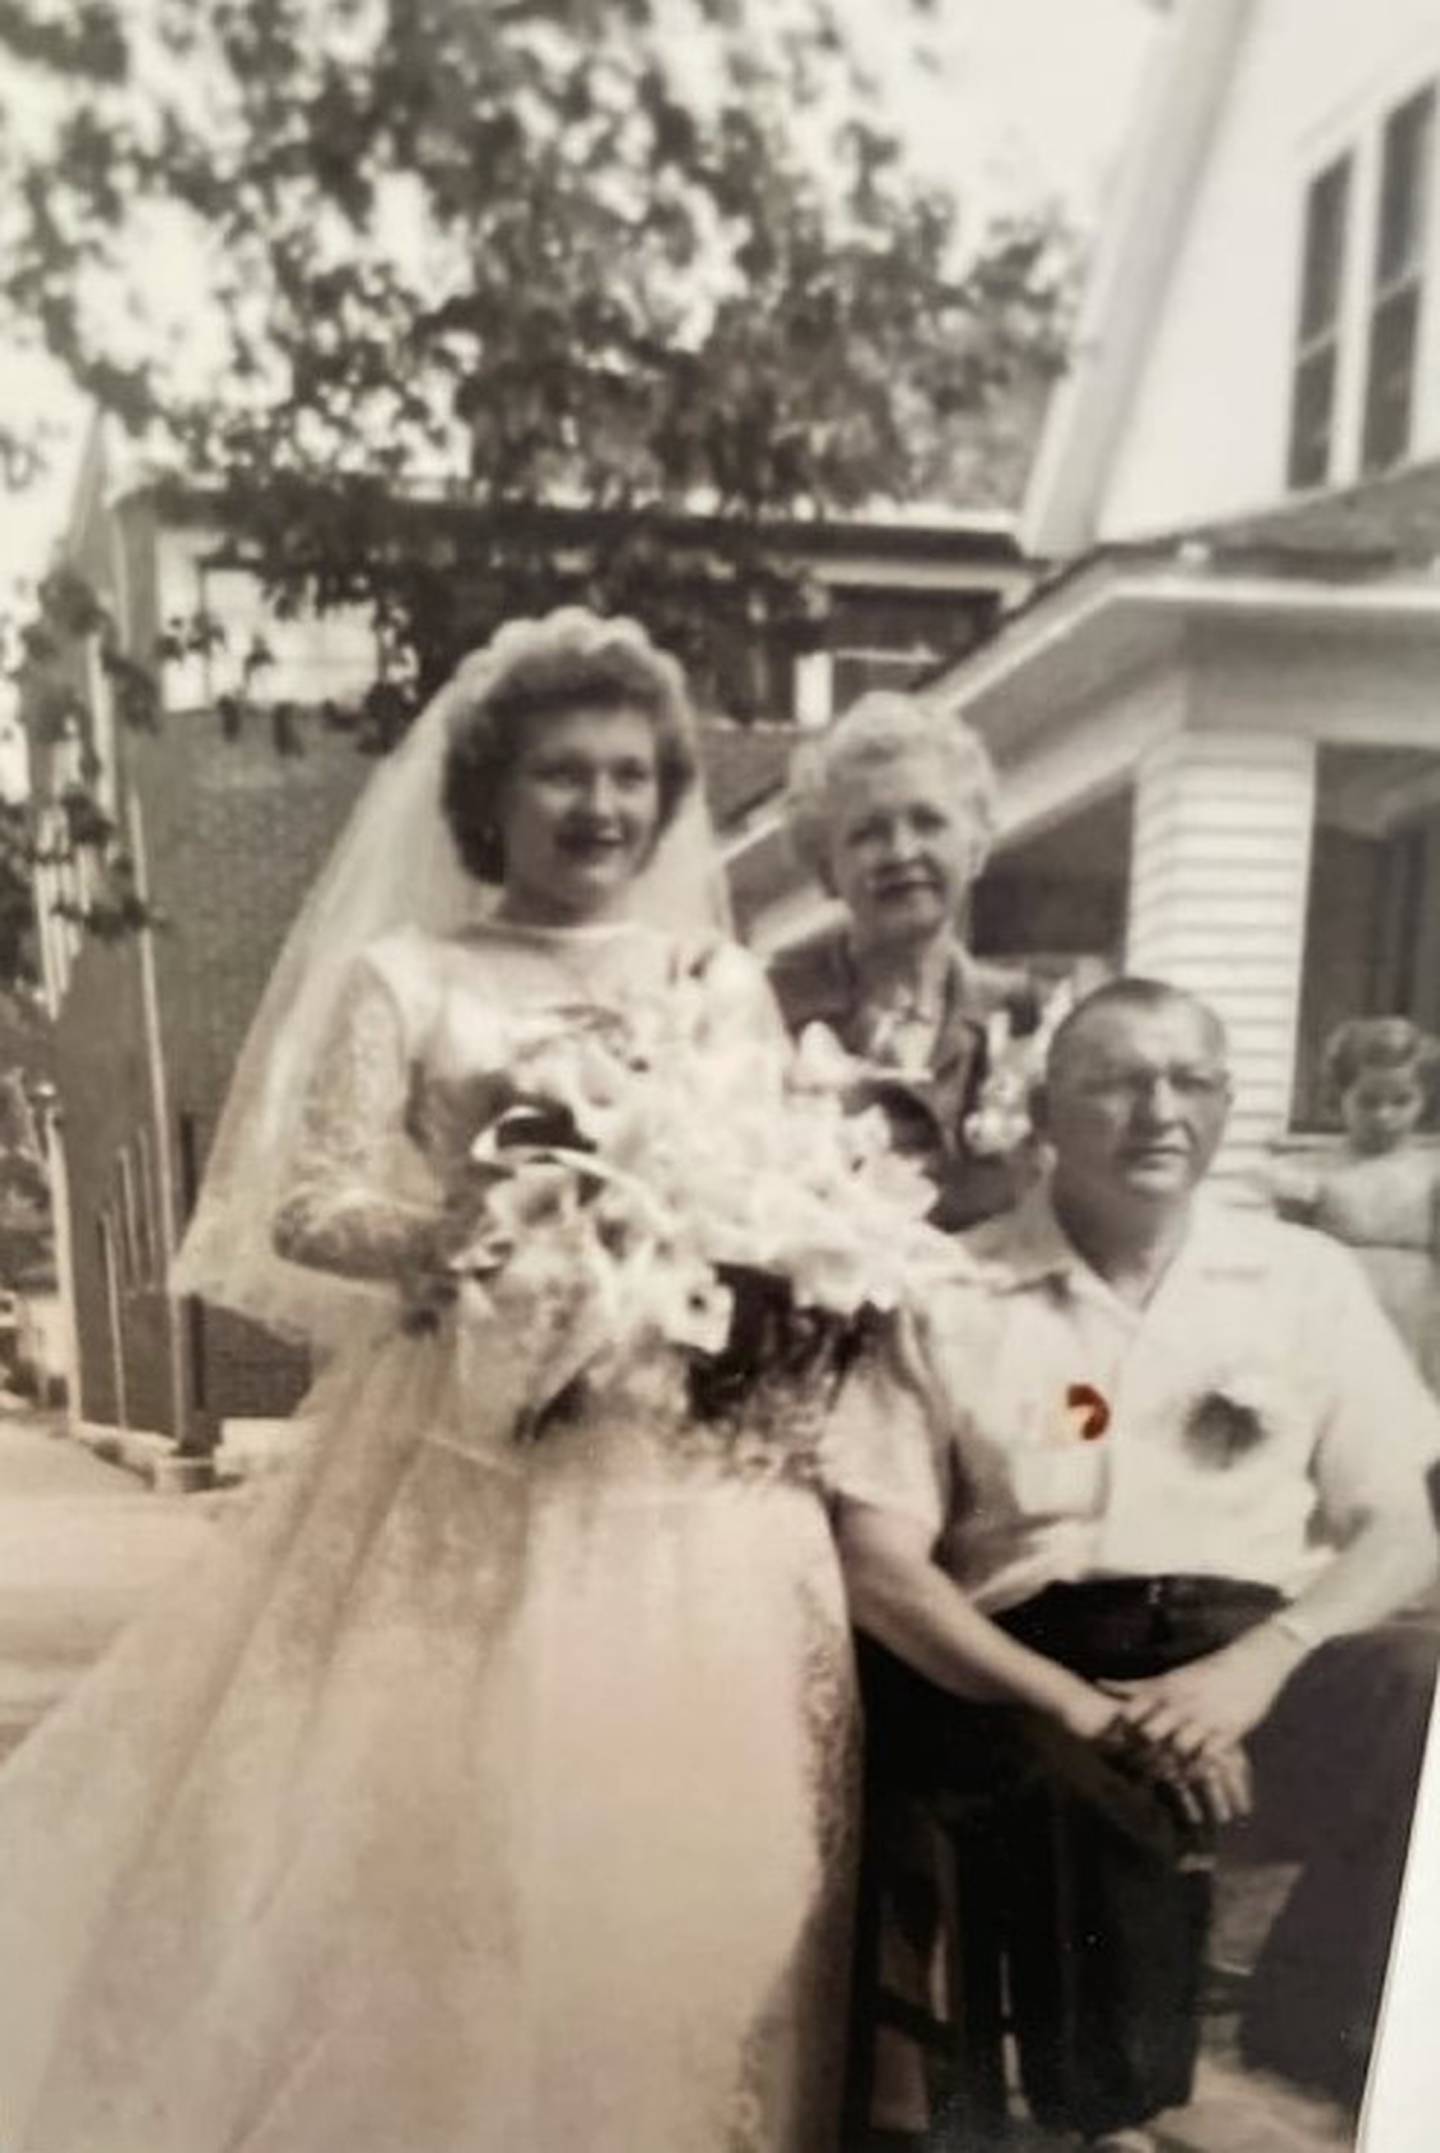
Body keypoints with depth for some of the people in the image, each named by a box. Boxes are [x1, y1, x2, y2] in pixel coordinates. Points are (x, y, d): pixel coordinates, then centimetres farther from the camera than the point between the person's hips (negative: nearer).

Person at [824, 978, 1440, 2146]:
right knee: (1107, 1777, -34)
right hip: (1035, 1663, -2)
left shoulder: (1306, 1278, 9)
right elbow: (880, 1568, -3)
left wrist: (1260, 1661, -15)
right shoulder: (945, 1297, 0)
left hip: (1247, 1650, 3)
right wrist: (1085, 1708, -17)